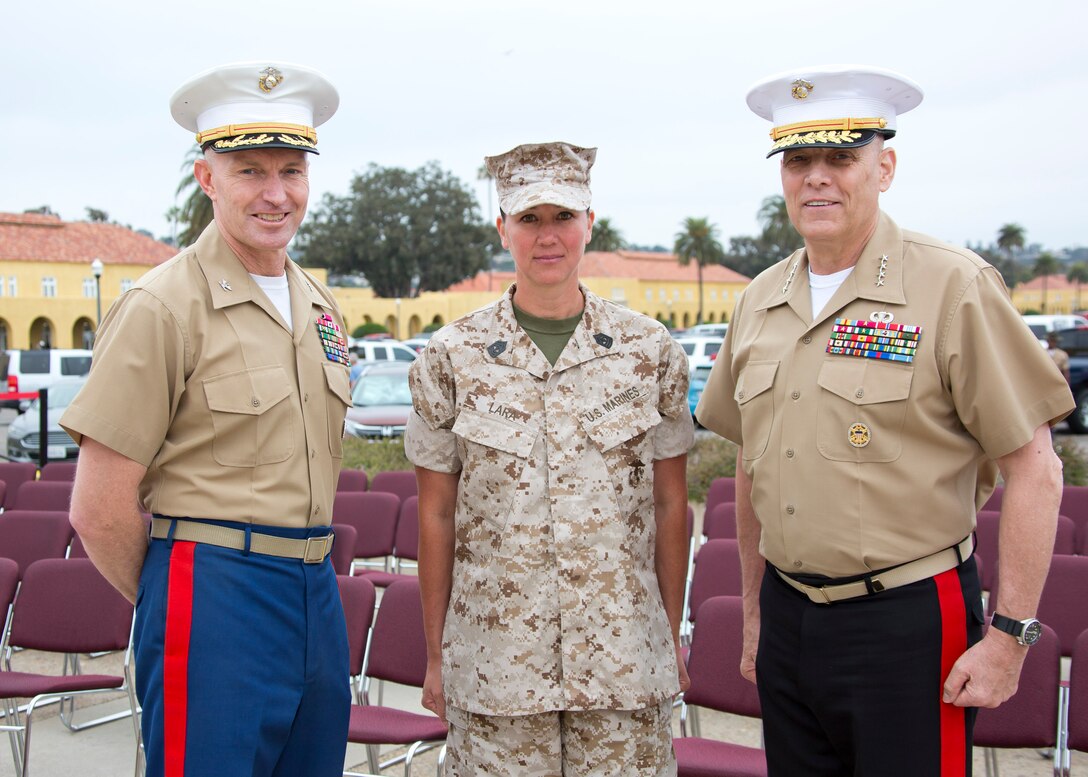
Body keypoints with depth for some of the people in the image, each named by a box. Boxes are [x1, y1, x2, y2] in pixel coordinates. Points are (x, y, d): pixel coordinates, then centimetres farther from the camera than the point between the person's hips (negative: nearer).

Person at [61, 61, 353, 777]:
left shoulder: (319, 307, 11)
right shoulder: (163, 307, -11)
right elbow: (98, 511, -11)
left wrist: (309, 574, 13)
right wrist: (171, 604, 1)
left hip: (319, 597, 7)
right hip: (214, 590, -7)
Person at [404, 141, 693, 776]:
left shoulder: (650, 351, 2)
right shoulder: (451, 359, 0)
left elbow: (671, 505, 7)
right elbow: (436, 515, 4)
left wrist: (673, 634, 7)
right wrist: (435, 654, 5)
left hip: (624, 660, 1)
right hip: (495, 661, 0)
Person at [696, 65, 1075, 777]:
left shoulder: (955, 288, -10)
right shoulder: (759, 303, 8)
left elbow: (1034, 470, -10)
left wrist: (1009, 637, -12)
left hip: (909, 621, -5)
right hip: (788, 617, 5)